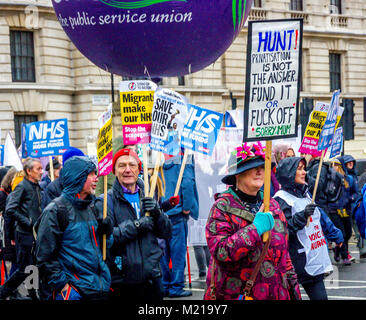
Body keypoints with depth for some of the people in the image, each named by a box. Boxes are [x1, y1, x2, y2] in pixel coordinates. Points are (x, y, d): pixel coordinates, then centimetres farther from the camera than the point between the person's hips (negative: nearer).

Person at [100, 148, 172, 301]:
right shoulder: (105, 201, -5)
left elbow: (166, 233, 10)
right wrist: (136, 226, -20)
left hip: (151, 278, 5)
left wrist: (157, 212, -8)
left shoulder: (147, 198, 13)